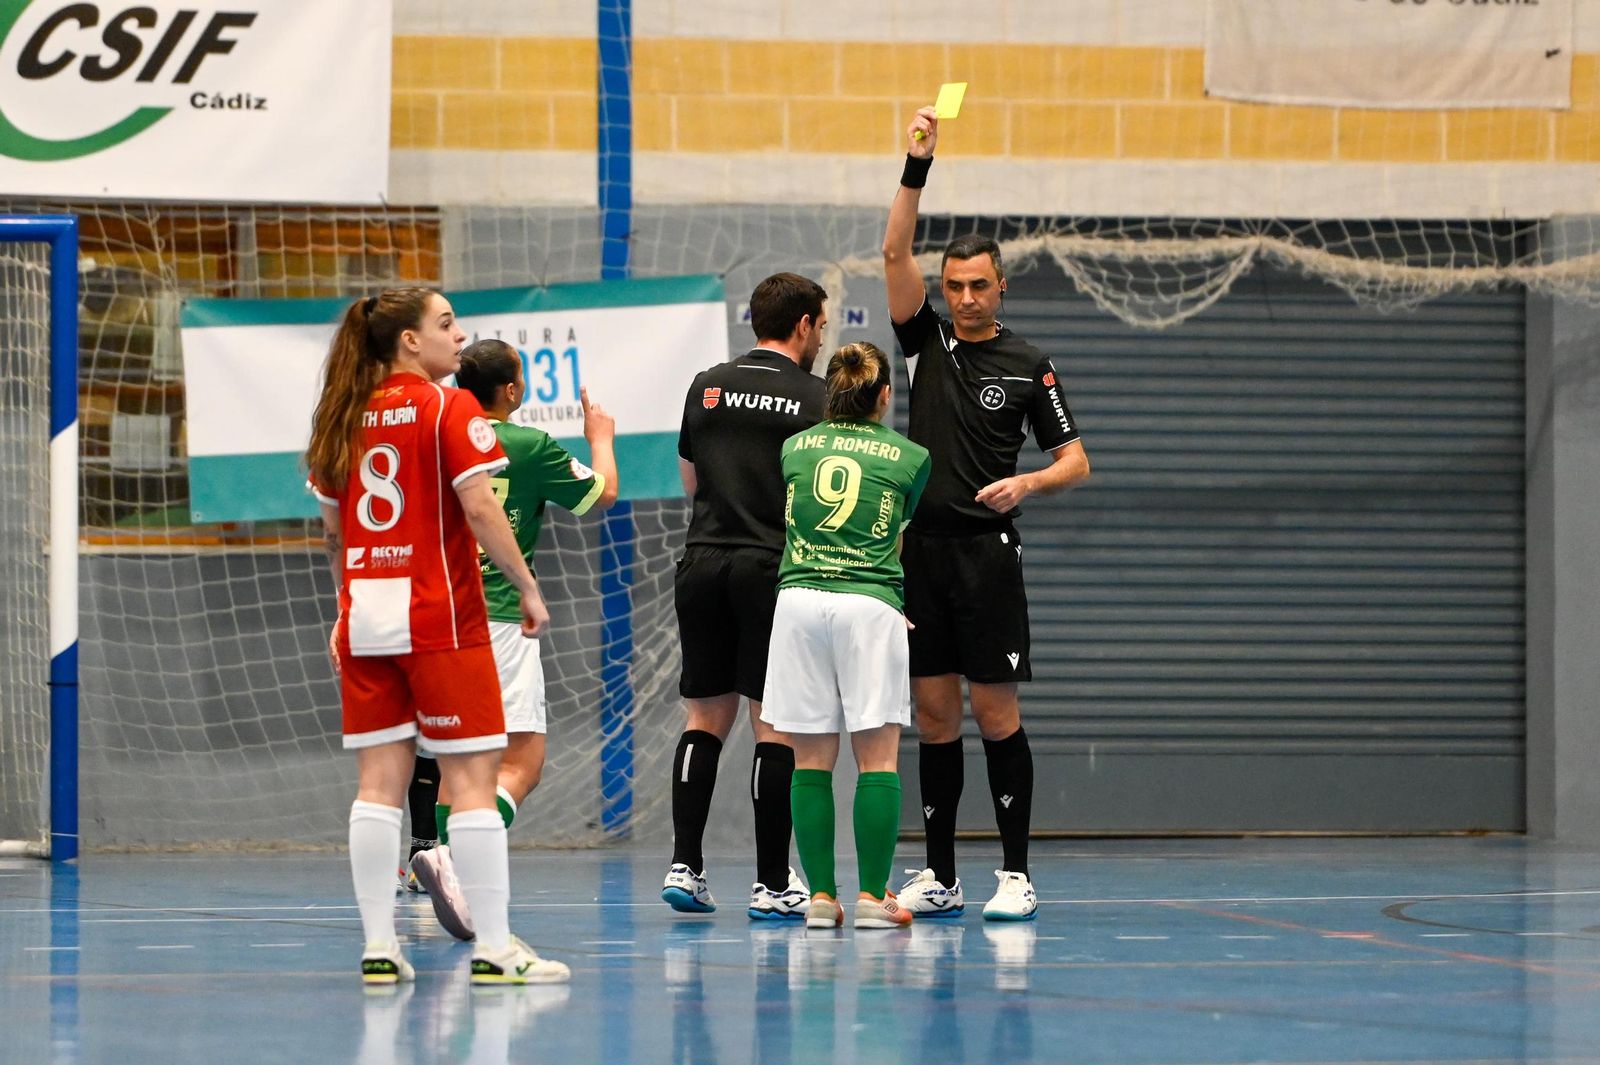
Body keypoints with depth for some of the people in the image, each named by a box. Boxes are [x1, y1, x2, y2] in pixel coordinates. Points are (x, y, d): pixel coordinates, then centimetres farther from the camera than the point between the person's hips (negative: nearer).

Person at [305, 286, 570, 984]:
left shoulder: (347, 417, 10)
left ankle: (379, 948, 4)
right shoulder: (448, 409, -8)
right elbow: (479, 507, -14)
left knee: (379, 781, 6)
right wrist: (527, 585, -6)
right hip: (439, 615, -6)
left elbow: (332, 527, 16)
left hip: (365, 615, 6)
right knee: (472, 779, -2)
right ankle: (494, 948, -3)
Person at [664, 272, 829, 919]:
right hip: (771, 569, -4)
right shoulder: (814, 398, -4)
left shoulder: (706, 387, 9)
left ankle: (684, 866, 4)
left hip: (702, 563, 4)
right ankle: (772, 884, 0)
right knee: (775, 725, -1)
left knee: (705, 717, 11)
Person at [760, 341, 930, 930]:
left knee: (810, 760, 5)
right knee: (878, 757, 0)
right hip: (871, 604, -2)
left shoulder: (794, 448, 15)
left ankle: (820, 897, 2)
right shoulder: (910, 457, 10)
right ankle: (873, 896, -5)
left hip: (798, 600, 2)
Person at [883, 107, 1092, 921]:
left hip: (988, 551, -3)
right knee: (933, 714, 5)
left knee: (995, 711, -5)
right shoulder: (928, 341, 10)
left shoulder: (1027, 367, 4)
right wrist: (917, 167, -10)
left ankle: (1016, 875, -1)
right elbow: (895, 254, -1)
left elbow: (1075, 462, 4)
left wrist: (1027, 483, -16)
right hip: (922, 549, 3)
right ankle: (939, 877, 10)